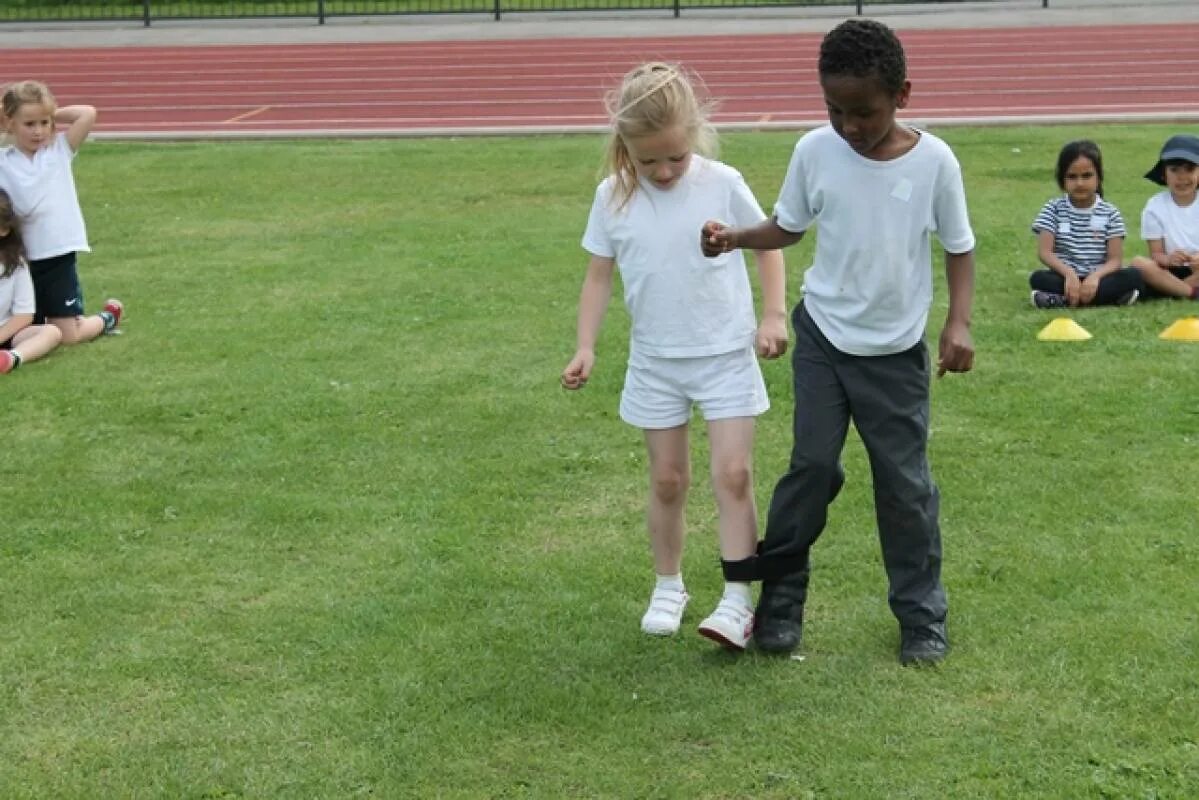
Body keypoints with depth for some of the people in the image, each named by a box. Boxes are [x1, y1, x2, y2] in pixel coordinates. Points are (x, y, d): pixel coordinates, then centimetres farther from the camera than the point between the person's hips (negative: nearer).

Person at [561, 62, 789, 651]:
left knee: (733, 474, -7)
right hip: (655, 361, 2)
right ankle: (667, 588, 27)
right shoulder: (613, 197, -5)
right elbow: (599, 274, 2)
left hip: (726, 354, -2)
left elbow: (766, 244, 2)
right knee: (667, 478, 10)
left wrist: (773, 316, -5)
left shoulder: (723, 184, -10)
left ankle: (738, 601, -3)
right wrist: (586, 347, -5)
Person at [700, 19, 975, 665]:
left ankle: (922, 618, 19)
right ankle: (779, 599, 12)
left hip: (896, 353, -1)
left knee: (905, 483, 6)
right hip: (823, 339, 1)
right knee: (813, 466, -4)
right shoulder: (815, 151, -8)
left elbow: (958, 246, 0)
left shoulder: (933, 161, -12)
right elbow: (788, 228, 5)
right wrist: (734, 238, -14)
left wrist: (959, 323, -12)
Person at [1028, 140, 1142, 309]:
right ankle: (1109, 296, -32)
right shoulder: (1053, 209, 3)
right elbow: (1044, 252, -8)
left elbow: (1115, 260, -4)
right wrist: (1069, 273, -26)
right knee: (1038, 278, -31)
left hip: (1097, 279, 1)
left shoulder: (1110, 213, 3)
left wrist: (1095, 276, -26)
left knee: (1133, 276, -27)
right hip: (1064, 276, -1)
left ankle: (1061, 299, -30)